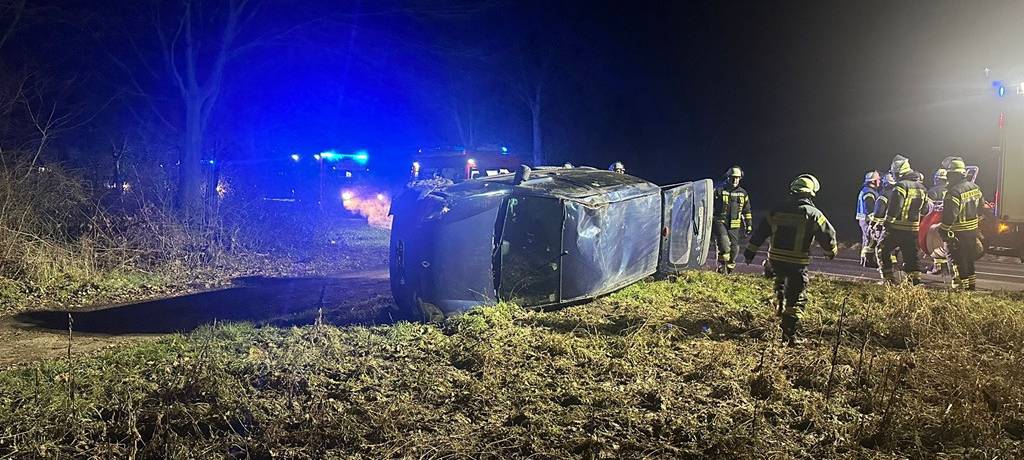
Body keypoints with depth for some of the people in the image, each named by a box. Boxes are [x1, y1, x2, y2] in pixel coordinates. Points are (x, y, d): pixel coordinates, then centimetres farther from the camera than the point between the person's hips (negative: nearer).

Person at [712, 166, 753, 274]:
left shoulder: (743, 193, 12)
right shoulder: (718, 190, -2)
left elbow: (747, 211, 19)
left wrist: (749, 225, 15)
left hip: (734, 226, 4)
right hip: (720, 223, -4)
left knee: (734, 249, 4)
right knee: (724, 244, -25)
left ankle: (729, 270, 19)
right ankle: (722, 268, -17)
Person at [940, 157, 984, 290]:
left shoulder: (954, 192, -23)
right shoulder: (975, 187, 6)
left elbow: (949, 215, -25)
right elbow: (980, 208, 16)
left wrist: (943, 230, -15)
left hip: (958, 234, -9)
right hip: (973, 230, 9)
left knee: (957, 261, 0)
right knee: (969, 259, 20)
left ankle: (960, 287, 2)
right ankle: (971, 286, 30)